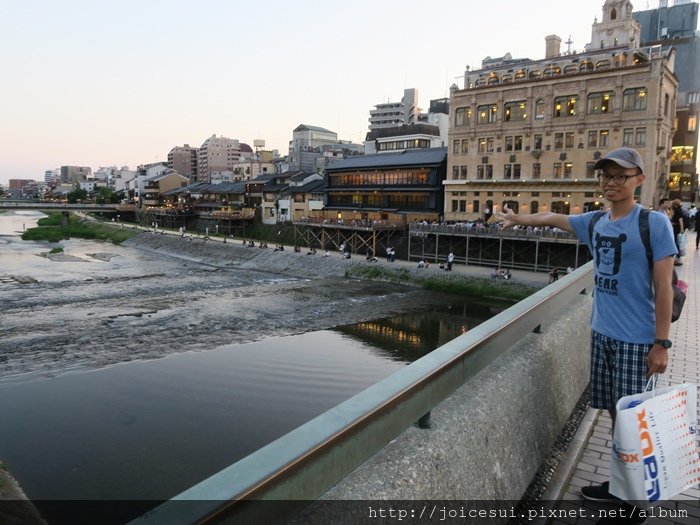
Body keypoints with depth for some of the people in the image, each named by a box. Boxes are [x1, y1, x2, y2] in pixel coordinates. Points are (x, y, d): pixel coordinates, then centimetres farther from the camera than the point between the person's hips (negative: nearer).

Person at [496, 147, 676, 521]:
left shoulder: (654, 223, -11)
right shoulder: (594, 222, 4)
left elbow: (663, 287, -13)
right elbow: (552, 218, 22)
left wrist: (661, 343, -15)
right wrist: (517, 219, 36)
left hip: (635, 338, -6)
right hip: (601, 332, 6)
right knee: (614, 412, 15)